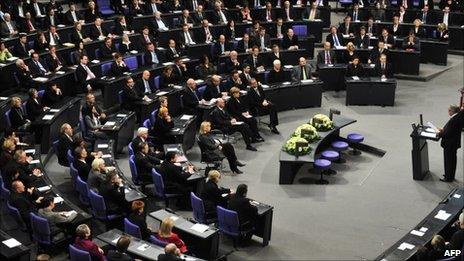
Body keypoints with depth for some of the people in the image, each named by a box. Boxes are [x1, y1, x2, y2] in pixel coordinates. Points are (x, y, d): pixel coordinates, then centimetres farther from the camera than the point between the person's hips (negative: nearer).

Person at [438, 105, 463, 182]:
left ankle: (448, 178, 18)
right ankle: (451, 175, 38)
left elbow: (447, 134, -26)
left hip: (449, 144, -10)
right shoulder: (459, 117, 0)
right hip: (455, 143, 10)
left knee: (448, 160, 6)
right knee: (452, 160, 22)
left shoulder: (453, 120, -29)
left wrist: (439, 134, -11)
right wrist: (443, 130, 6)